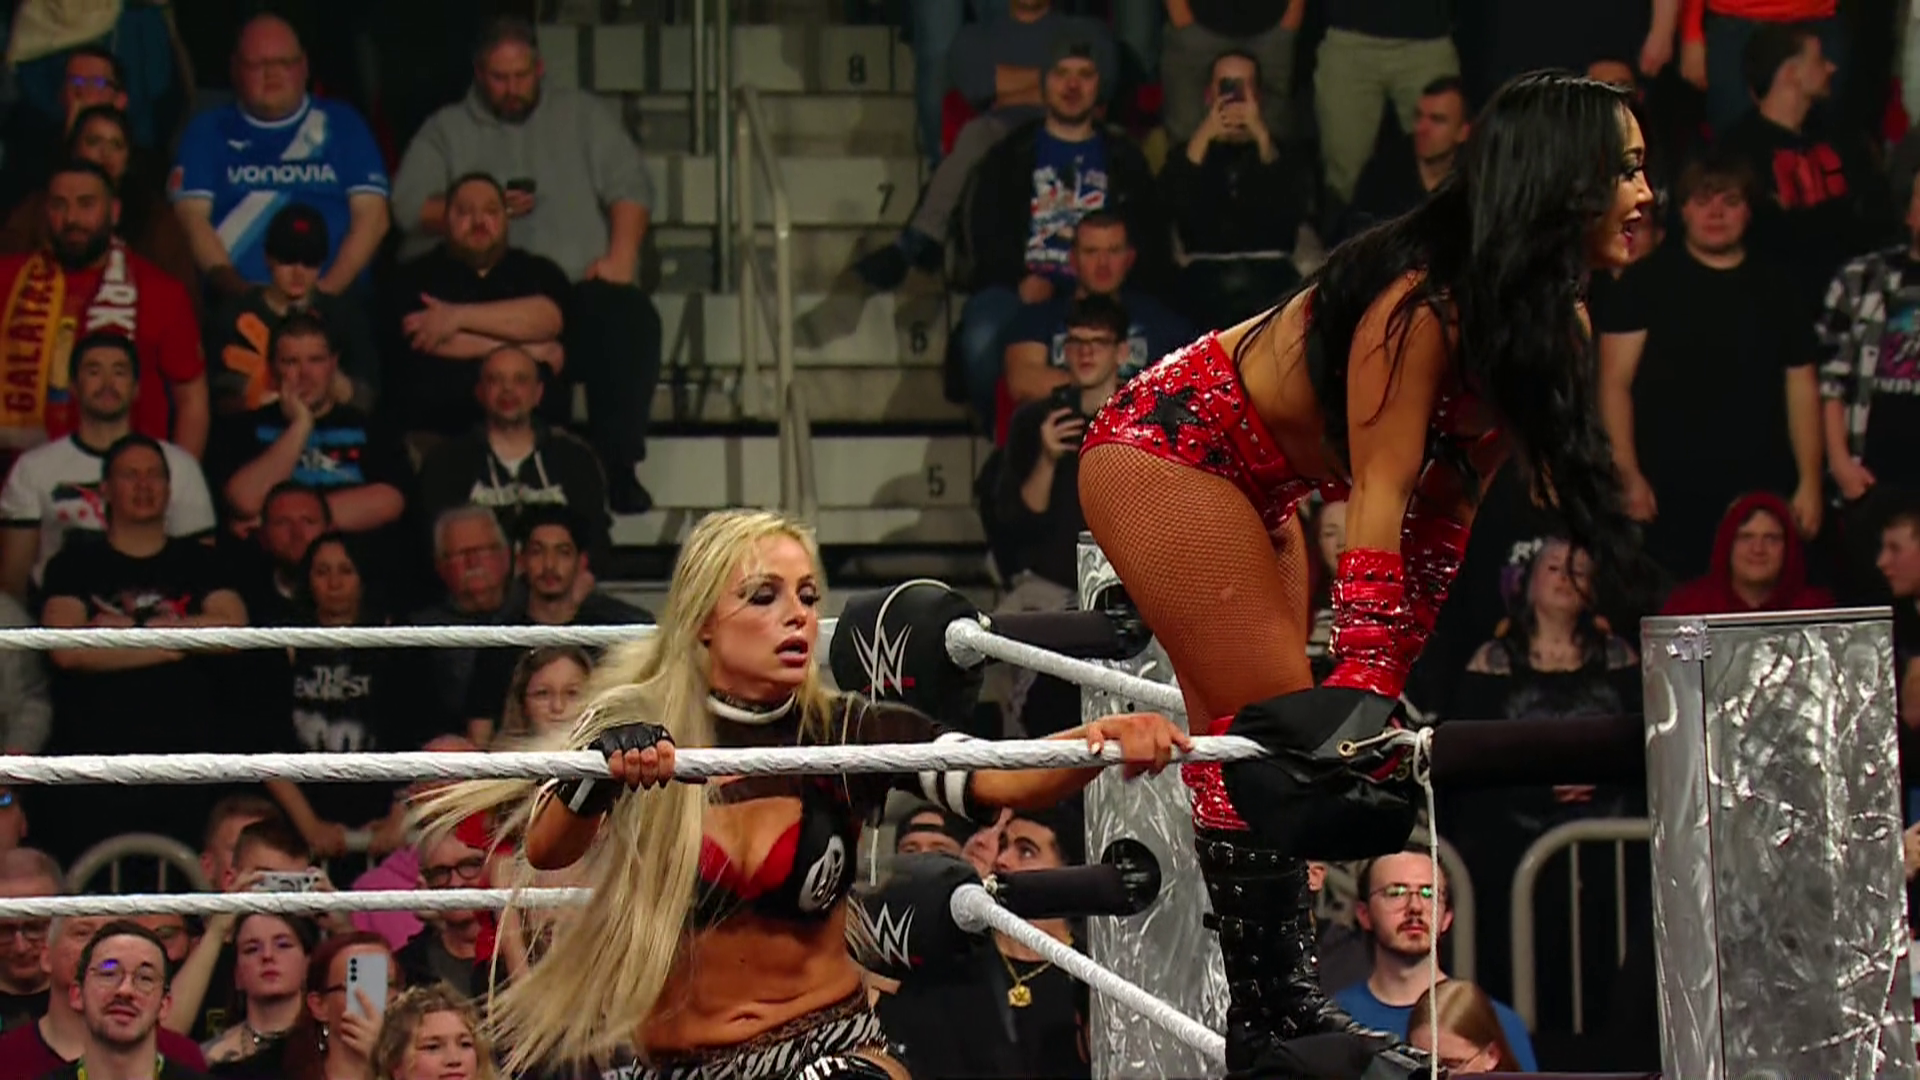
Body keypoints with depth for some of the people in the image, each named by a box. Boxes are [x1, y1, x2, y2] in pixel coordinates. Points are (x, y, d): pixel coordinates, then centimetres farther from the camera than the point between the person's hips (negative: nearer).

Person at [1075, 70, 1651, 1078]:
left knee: (1277, 730, 11)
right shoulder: (1419, 301, -29)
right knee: (1268, 728, -12)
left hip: (1252, 482, 10)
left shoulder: (1547, 326, -2)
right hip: (1163, 450, -10)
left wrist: (1384, 675, -2)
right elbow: (1379, 497, -30)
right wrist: (1361, 680, -31)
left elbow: (1447, 507, 0)